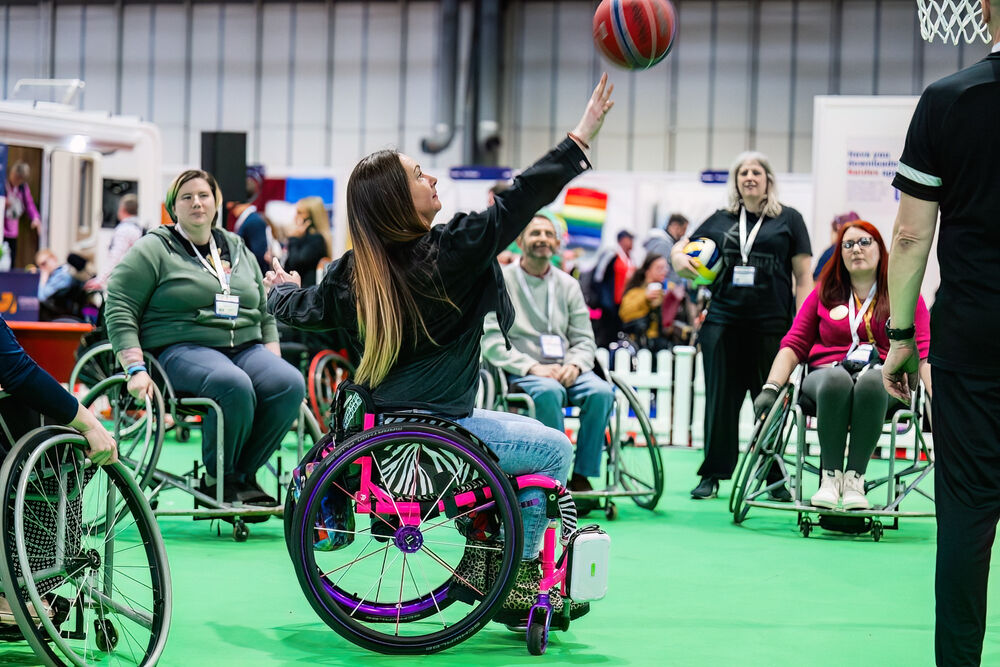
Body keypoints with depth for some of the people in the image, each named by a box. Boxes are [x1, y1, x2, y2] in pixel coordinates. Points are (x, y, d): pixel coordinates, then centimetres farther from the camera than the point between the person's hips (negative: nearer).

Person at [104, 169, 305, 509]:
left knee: (290, 384, -26)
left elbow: (266, 314, 26)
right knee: (235, 386, -37)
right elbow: (119, 309, -3)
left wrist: (273, 362, 10)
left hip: (246, 348, 5)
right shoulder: (153, 249, 4)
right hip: (181, 350, -5)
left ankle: (243, 473, -9)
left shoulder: (239, 251, 22)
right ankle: (217, 479, -14)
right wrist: (136, 369, -15)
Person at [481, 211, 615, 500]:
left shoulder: (568, 284, 14)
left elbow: (585, 340, 13)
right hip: (519, 373, -4)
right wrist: (533, 368, -19)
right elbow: (491, 341, -6)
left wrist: (574, 365, -10)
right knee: (549, 391, -37)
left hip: (564, 370, 4)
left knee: (601, 391, -27)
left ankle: (582, 476, -17)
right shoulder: (502, 280, 1)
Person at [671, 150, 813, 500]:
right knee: (720, 400, 5)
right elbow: (680, 247, 21)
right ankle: (712, 475, 12)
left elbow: (803, 277, 4)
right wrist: (678, 258, -5)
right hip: (723, 323, 2)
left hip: (772, 326, -2)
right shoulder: (720, 220, 13)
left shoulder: (789, 219, 7)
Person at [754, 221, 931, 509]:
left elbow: (924, 351, 1)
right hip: (826, 375, 1)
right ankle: (830, 476, -30)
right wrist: (771, 388, -4)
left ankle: (854, 478, -32)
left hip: (882, 380, -1)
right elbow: (793, 345, 12)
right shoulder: (823, 293, 17)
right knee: (837, 378, -37)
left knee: (871, 381, -39)